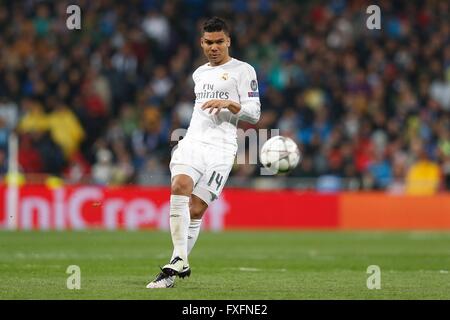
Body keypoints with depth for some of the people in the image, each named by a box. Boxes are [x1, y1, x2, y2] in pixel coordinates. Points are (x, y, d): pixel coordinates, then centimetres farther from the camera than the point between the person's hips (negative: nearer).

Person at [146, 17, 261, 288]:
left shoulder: (243, 71, 4)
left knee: (196, 209, -9)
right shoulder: (199, 73, 23)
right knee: (179, 187, -25)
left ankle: (173, 272, -3)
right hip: (193, 142, 4)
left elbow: (254, 113, -1)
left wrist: (229, 104, -17)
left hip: (221, 148, -4)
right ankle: (180, 262, -27)